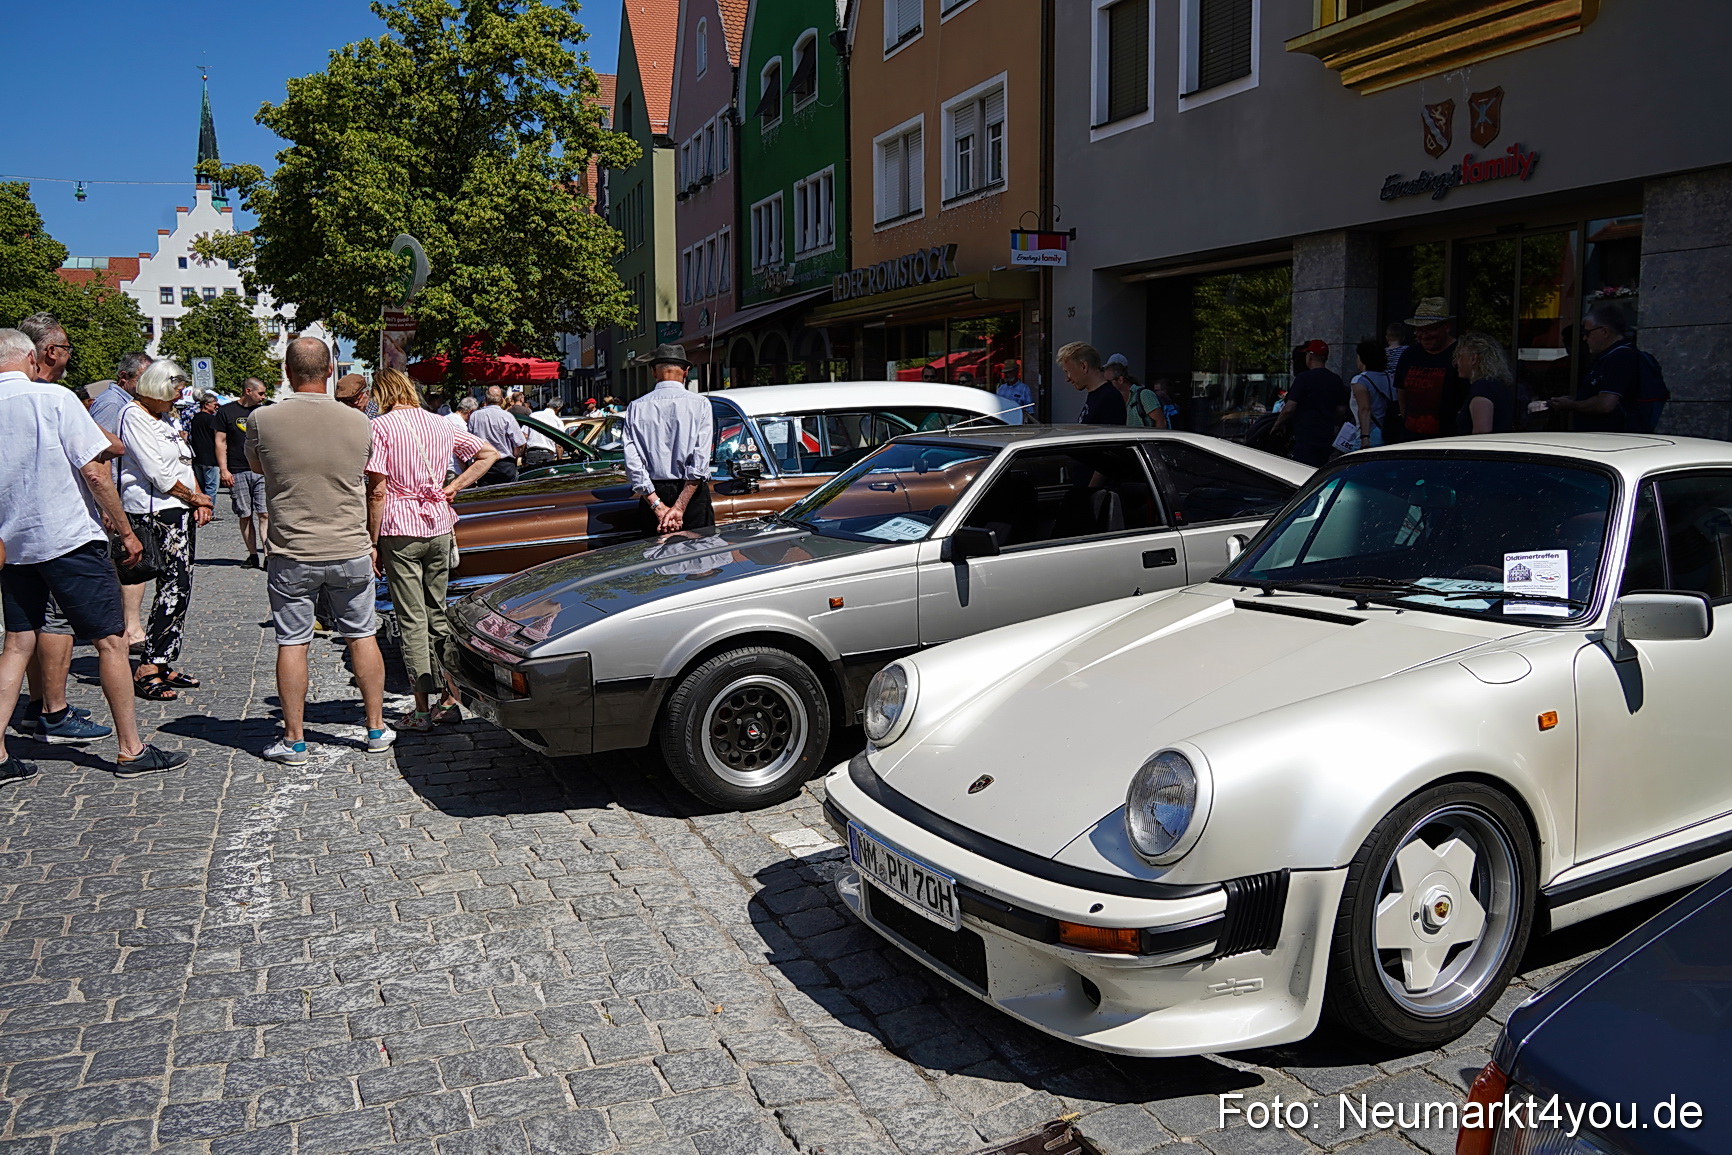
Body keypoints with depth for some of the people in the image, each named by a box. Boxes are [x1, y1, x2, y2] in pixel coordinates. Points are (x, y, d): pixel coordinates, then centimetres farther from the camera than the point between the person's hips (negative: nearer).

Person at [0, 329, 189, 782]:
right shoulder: (54, 399, -11)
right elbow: (94, 472, -13)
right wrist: (126, 530, -4)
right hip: (69, 540, -6)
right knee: (110, 640, 2)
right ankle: (131, 750, 7)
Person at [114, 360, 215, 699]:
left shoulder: (161, 418, 21)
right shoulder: (134, 416, -9)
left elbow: (183, 464, 22)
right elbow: (158, 473, -15)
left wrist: (199, 501, 8)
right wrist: (194, 497, -4)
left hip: (181, 512, 10)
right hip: (156, 514, -10)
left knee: (179, 588, 9)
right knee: (175, 586, -14)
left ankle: (162, 665, 15)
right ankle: (147, 671, -9)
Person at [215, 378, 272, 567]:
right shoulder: (226, 412, 5)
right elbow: (220, 442, 3)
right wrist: (223, 470, -4)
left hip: (262, 470, 1)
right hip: (238, 472, -1)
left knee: (265, 514, -9)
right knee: (245, 516, 4)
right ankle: (253, 555, 10)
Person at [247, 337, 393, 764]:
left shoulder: (262, 421, -8)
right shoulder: (359, 423, -4)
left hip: (291, 556, -1)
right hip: (351, 551, 2)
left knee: (291, 643, 7)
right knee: (362, 637, 12)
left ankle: (293, 740, 14)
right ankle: (376, 730, 20)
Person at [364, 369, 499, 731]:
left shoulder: (381, 426, -6)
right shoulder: (440, 425, 10)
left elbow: (377, 490, -11)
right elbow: (489, 453, 17)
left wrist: (372, 542, -6)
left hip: (399, 530, -5)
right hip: (439, 528, 5)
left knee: (412, 620, -1)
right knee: (438, 613, 14)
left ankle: (422, 710, 2)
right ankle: (450, 700, 16)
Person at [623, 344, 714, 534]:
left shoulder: (636, 407, 2)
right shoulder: (699, 404, -3)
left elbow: (632, 462, -6)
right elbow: (700, 460, -12)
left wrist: (658, 506, -10)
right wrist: (679, 507, -14)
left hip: (653, 493, 2)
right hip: (692, 494, -2)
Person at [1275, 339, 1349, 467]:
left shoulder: (1304, 378, -11)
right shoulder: (1336, 380, 10)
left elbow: (1289, 409, -15)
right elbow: (1342, 410, 16)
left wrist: (1278, 424, 1)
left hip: (1305, 439, -7)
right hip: (1327, 440, 8)